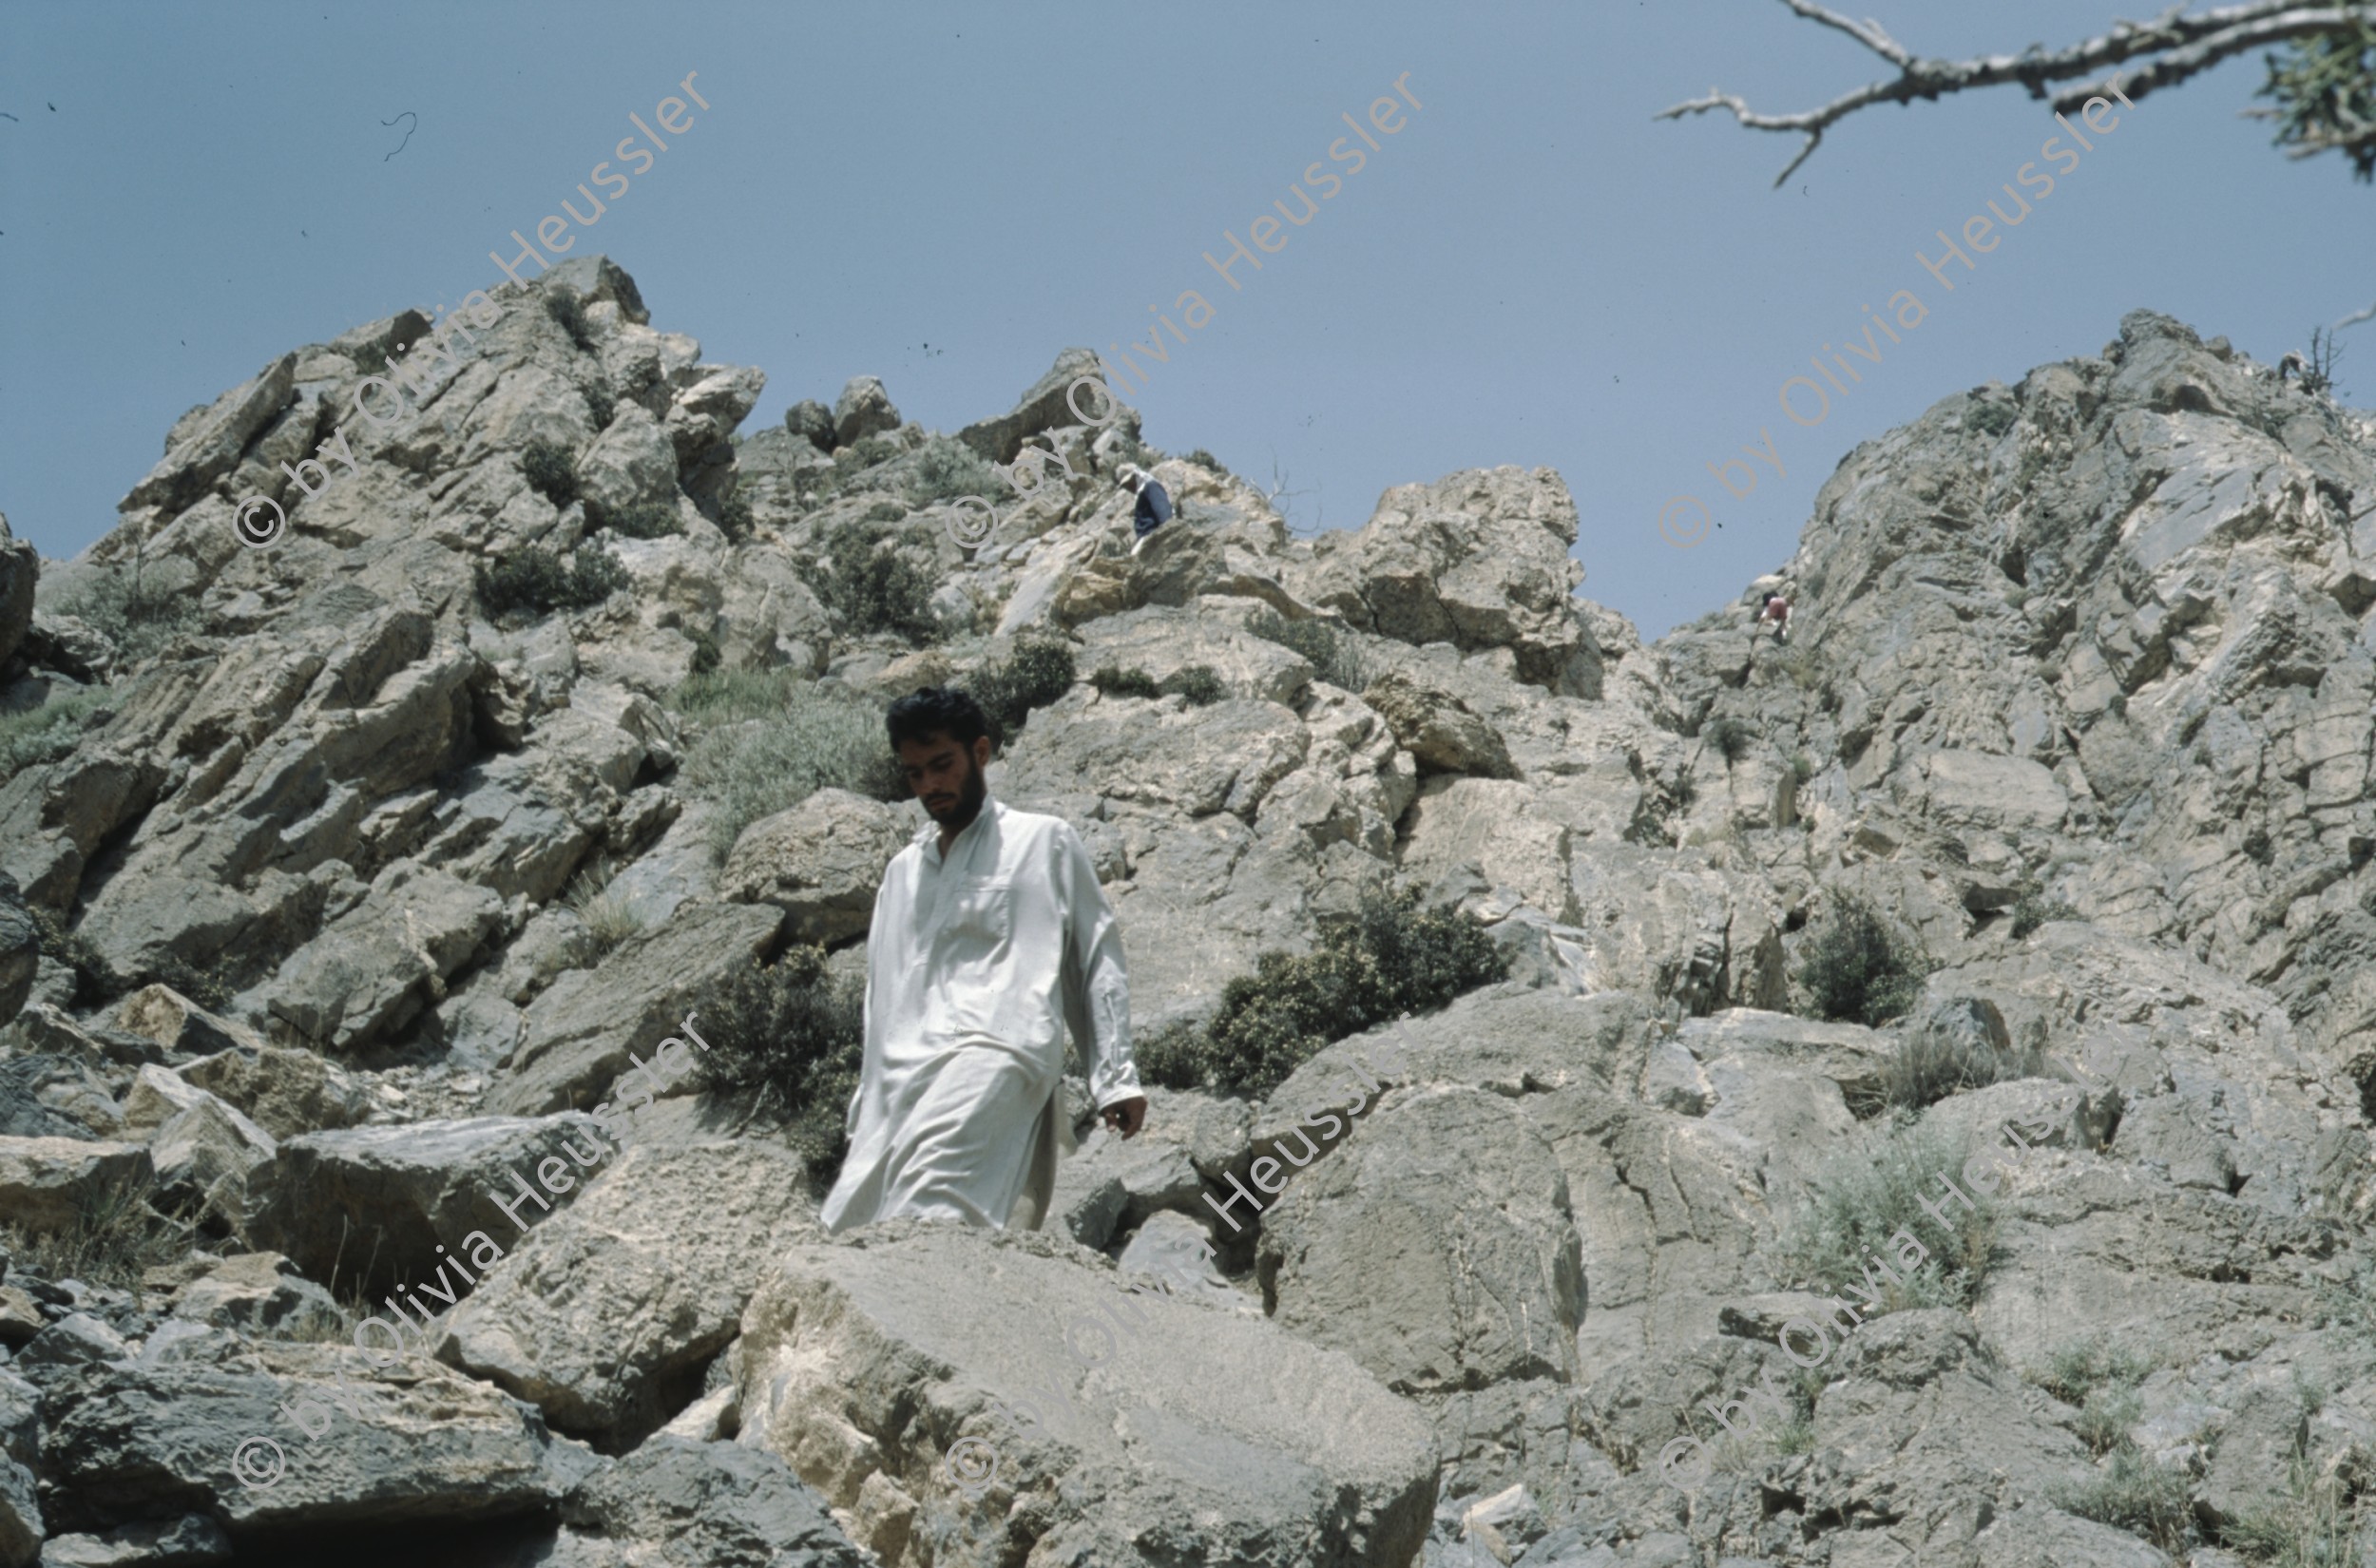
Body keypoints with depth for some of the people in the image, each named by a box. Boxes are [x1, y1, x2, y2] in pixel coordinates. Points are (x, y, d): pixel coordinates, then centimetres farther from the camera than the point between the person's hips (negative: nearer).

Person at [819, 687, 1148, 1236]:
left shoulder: (1045, 842, 15)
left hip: (998, 1047, -6)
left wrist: (1115, 1076, 1)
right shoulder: (903, 871, 30)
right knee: (849, 1228, -13)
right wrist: (867, 1109, 21)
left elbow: (1098, 959, 11)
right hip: (907, 1073, 6)